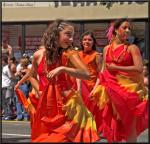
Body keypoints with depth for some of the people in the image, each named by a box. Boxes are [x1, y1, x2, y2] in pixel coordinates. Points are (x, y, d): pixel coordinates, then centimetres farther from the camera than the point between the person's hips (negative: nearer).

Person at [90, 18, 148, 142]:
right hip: (111, 90, 4)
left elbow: (139, 69, -15)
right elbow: (103, 71, 14)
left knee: (129, 126, -1)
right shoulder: (107, 49, 9)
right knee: (112, 125, 9)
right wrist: (96, 88, 6)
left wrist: (116, 67, -12)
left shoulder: (132, 48, -4)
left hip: (128, 89, -4)